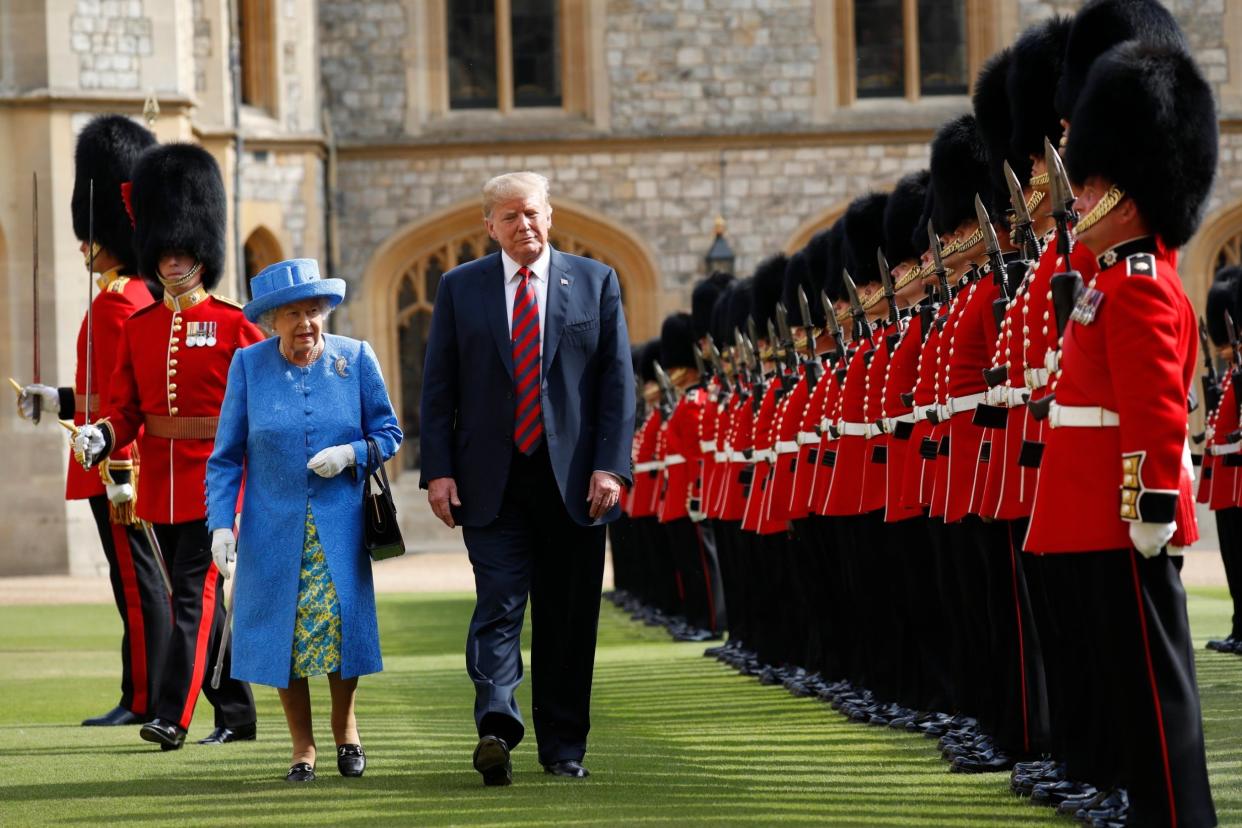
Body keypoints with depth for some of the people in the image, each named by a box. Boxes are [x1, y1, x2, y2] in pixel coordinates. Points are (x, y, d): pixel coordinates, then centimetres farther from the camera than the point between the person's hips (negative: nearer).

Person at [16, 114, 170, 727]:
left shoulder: (115, 303, -15)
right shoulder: (140, 295, 15)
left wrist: (119, 474, -22)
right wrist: (60, 401, 31)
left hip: (116, 468, -10)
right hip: (133, 466, 10)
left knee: (136, 581, -7)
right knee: (142, 582, 11)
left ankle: (143, 700, -4)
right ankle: (148, 697, 14)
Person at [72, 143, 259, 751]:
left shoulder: (233, 326, -3)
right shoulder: (138, 329, 9)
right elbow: (126, 408, 8)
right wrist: (101, 436, -13)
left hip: (214, 478, -5)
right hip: (161, 481, 5)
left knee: (193, 592, -13)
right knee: (198, 596, 10)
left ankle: (172, 715, -18)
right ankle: (236, 714, 19)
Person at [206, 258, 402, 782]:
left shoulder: (355, 359, -1)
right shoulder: (248, 366, -2)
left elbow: (389, 433, 5)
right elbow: (225, 457, 1)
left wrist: (351, 454, -15)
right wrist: (221, 523, -8)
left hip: (340, 527, 0)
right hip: (274, 530, 0)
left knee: (341, 621, -5)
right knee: (282, 633, 0)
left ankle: (345, 729, 20)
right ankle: (303, 749, 13)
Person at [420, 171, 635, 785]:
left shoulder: (596, 282, 6)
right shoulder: (460, 288, 7)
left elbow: (618, 381, 3)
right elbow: (438, 388, 6)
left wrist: (611, 466, -7)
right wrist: (439, 471, -3)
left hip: (574, 481, 1)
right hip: (491, 481, -1)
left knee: (568, 619, 5)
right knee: (498, 604, -13)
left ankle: (564, 747, 14)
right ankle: (497, 729, -25)